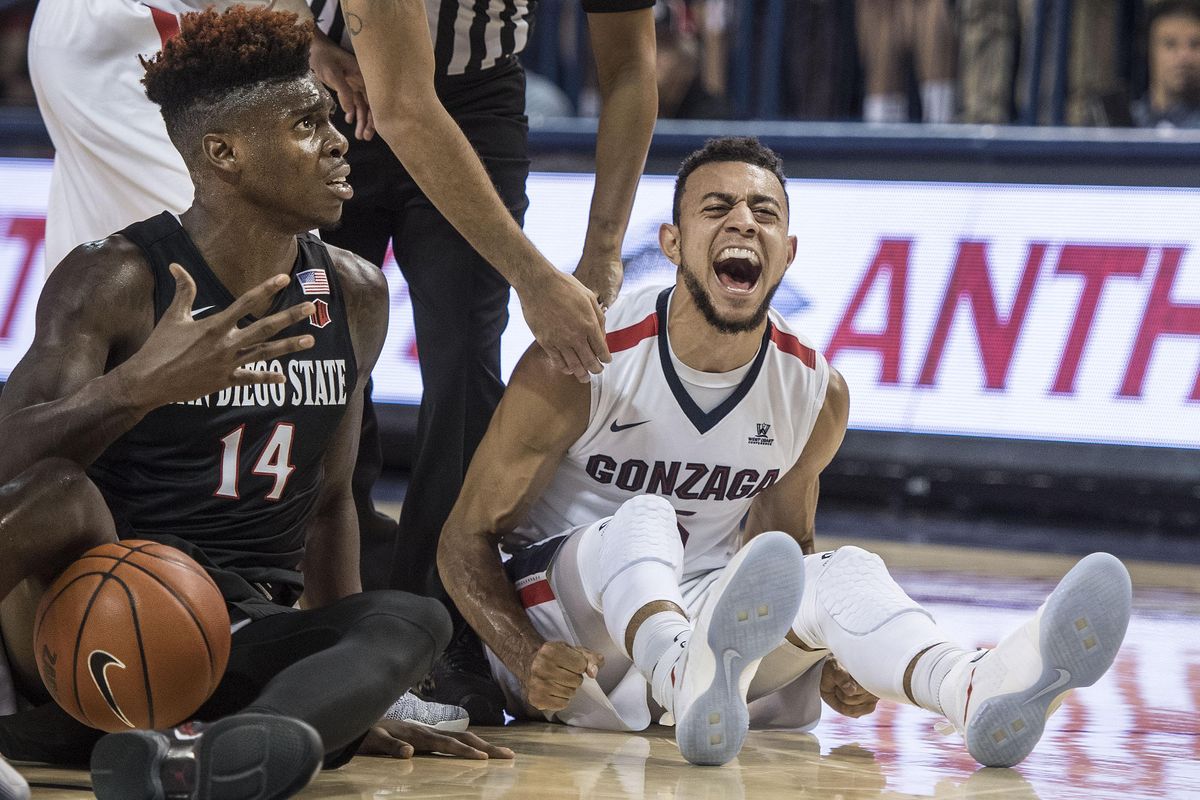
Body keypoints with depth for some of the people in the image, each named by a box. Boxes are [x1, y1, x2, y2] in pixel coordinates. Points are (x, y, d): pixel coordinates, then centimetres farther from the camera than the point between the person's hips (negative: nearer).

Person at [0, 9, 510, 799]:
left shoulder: (353, 296, 10)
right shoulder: (116, 280, -8)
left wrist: (352, 697, 13)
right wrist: (140, 386, -38)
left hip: (240, 644, 5)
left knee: (414, 619, -27)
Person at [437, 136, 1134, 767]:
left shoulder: (816, 390, 0)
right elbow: (467, 537, -8)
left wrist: (826, 662, -5)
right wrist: (528, 663, -27)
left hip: (701, 616, 4)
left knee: (843, 571, -24)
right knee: (640, 520, -34)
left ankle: (976, 691, -58)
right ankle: (691, 679, -70)